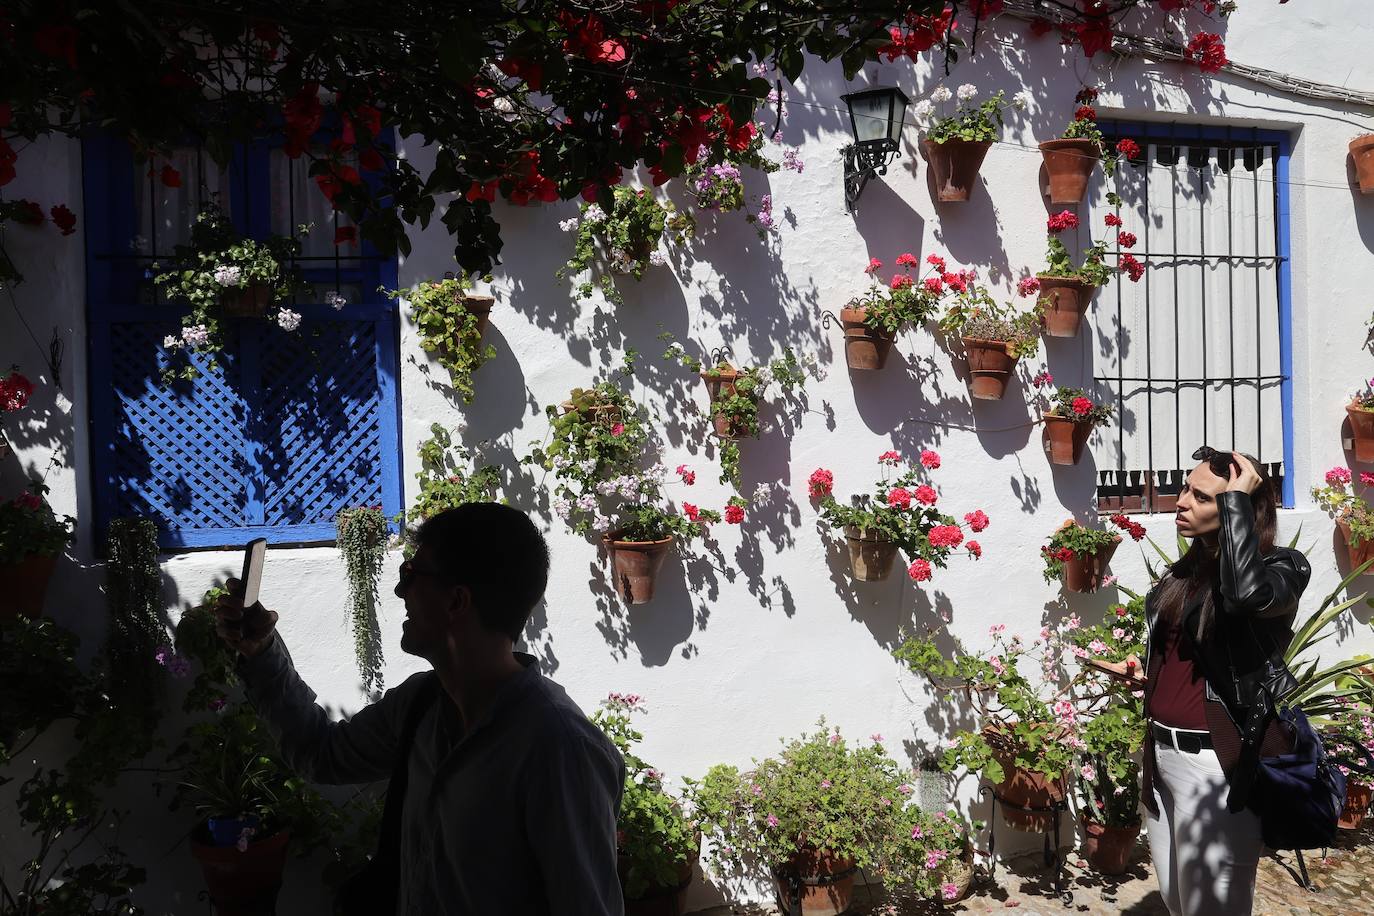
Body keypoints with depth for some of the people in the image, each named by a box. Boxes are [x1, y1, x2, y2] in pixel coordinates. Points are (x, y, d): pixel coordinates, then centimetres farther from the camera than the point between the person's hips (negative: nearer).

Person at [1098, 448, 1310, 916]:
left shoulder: (1281, 566, -11)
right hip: (1162, 753, 8)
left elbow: (1246, 591, -37)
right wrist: (1145, 674, 3)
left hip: (1220, 761, -7)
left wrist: (1237, 498, -26)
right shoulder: (1187, 570, 10)